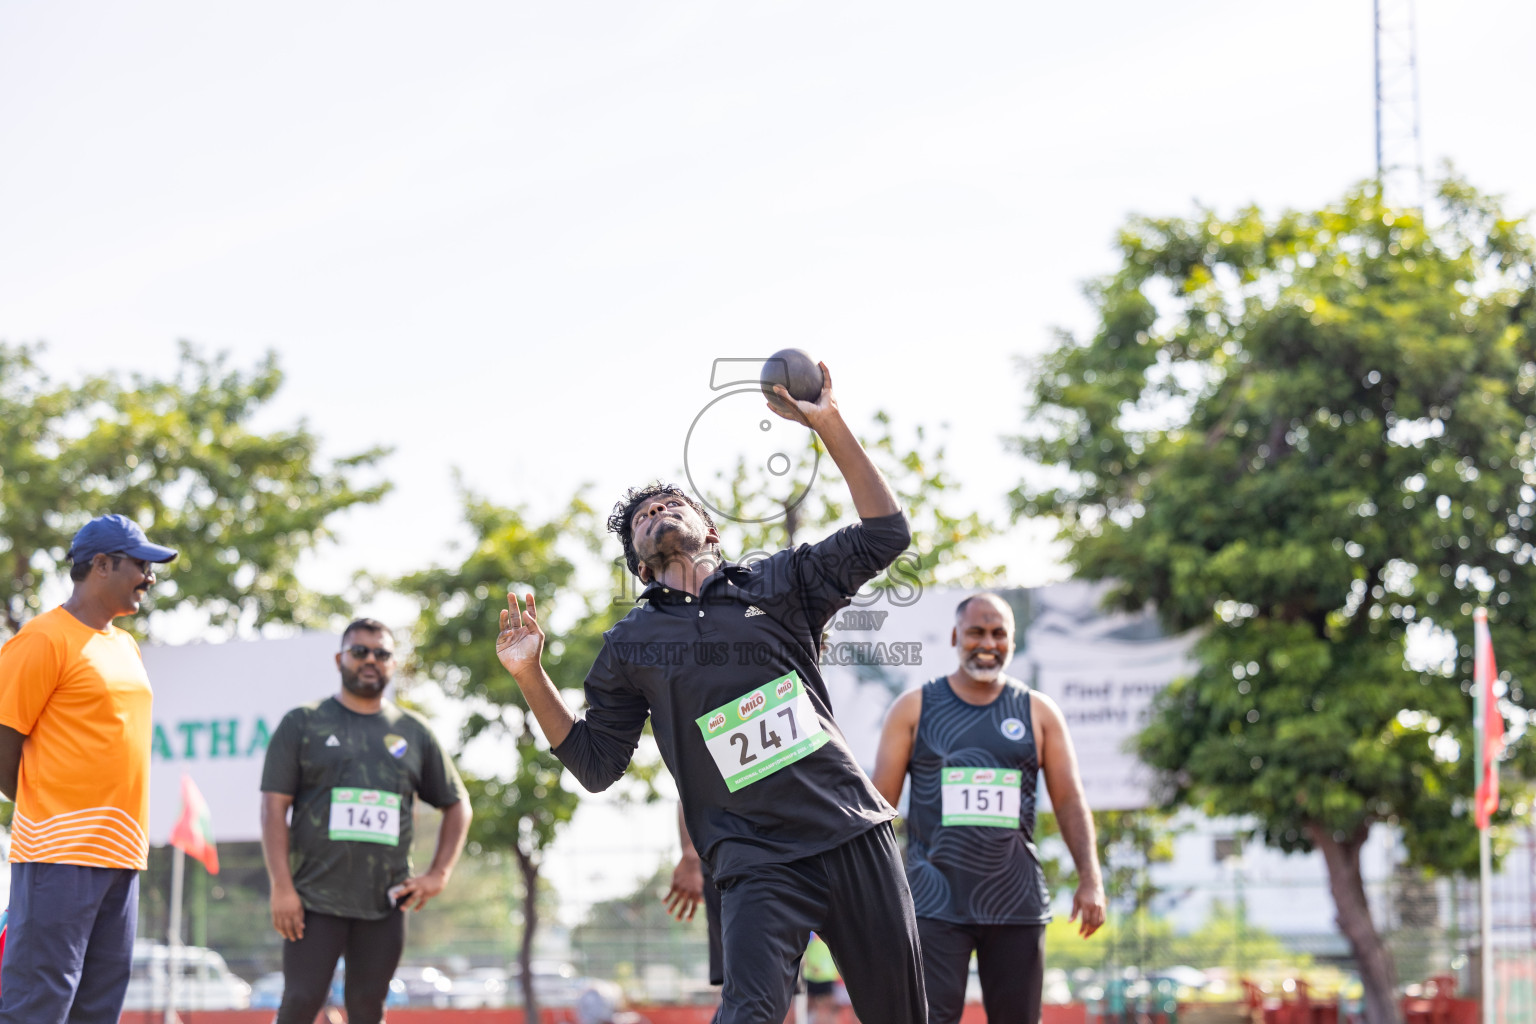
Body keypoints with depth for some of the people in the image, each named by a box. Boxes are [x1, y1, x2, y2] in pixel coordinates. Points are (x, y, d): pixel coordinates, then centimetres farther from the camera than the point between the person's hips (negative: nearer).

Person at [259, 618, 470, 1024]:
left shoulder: (414, 733, 12)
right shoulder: (303, 724, 5)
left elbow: (456, 805, 19)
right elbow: (274, 806, -1)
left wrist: (438, 875, 6)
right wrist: (281, 886, -10)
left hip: (385, 903, 3)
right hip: (316, 898, -3)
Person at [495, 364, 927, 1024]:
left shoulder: (777, 584, 12)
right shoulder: (630, 645, 12)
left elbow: (884, 535, 8)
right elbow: (595, 764, 12)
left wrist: (830, 426, 2)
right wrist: (531, 678, 0)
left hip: (855, 835, 2)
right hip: (758, 862, -2)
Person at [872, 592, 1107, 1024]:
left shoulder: (1039, 713, 9)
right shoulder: (914, 709, 5)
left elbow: (1069, 800, 6)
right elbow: (881, 802, 3)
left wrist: (1090, 879, -7)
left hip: (1016, 904, 2)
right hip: (935, 902, -2)